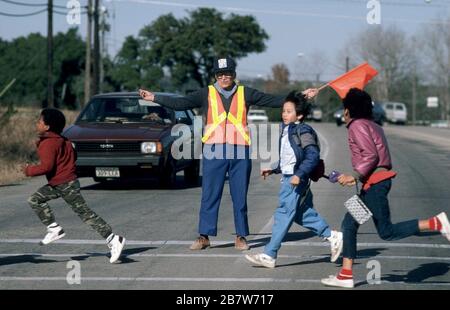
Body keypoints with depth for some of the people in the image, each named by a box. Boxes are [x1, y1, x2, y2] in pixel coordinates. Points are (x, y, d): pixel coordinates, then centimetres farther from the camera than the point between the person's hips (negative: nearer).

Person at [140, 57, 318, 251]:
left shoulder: (245, 94, 9)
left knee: (240, 196, 6)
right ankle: (204, 236, 5)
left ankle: (241, 237, 14)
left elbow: (273, 100, 9)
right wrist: (153, 97, -9)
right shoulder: (206, 94, 7)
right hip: (214, 151, -1)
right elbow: (181, 103, -1)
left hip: (240, 151, 1)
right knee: (209, 196, -1)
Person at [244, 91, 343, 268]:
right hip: (288, 177, 10)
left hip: (296, 180, -10)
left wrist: (299, 174, -26)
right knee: (303, 213, 14)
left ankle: (269, 255, -7)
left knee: (283, 214, -8)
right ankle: (332, 236, 24)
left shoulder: (303, 131, -12)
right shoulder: (286, 130, 16)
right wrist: (273, 170, 21)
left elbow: (313, 156, -20)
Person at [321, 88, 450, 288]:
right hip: (374, 182, 10)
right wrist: (356, 177, 21)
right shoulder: (372, 125, 19)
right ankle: (346, 275, 9)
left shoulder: (357, 125, -10)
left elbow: (371, 155, -19)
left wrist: (356, 176, -17)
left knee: (386, 232, -7)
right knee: (348, 225, 9)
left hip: (375, 182, -10)